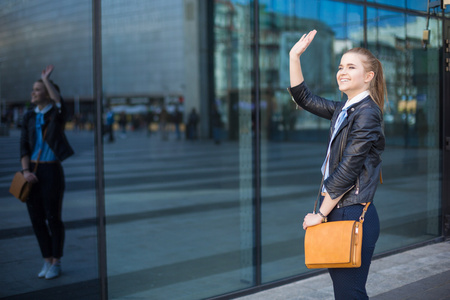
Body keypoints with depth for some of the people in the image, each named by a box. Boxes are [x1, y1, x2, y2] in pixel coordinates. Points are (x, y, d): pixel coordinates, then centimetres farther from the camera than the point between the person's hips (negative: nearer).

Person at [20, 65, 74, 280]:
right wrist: (26, 171, -10)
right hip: (31, 171, 5)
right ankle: (47, 262, 21)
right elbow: (24, 147, 4)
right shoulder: (29, 117, 10)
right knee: (36, 218, 8)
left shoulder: (57, 114, -3)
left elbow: (58, 102, -28)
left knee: (53, 218, 1)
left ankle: (56, 264, 15)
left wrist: (46, 78, -18)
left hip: (51, 171, -5)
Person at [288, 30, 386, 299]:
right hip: (337, 211, 9)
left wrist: (321, 214, -13)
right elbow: (304, 97, 22)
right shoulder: (343, 111, 13)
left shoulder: (367, 113, -14)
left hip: (354, 216, -9)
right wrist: (294, 56, 14)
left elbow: (347, 170, -17)